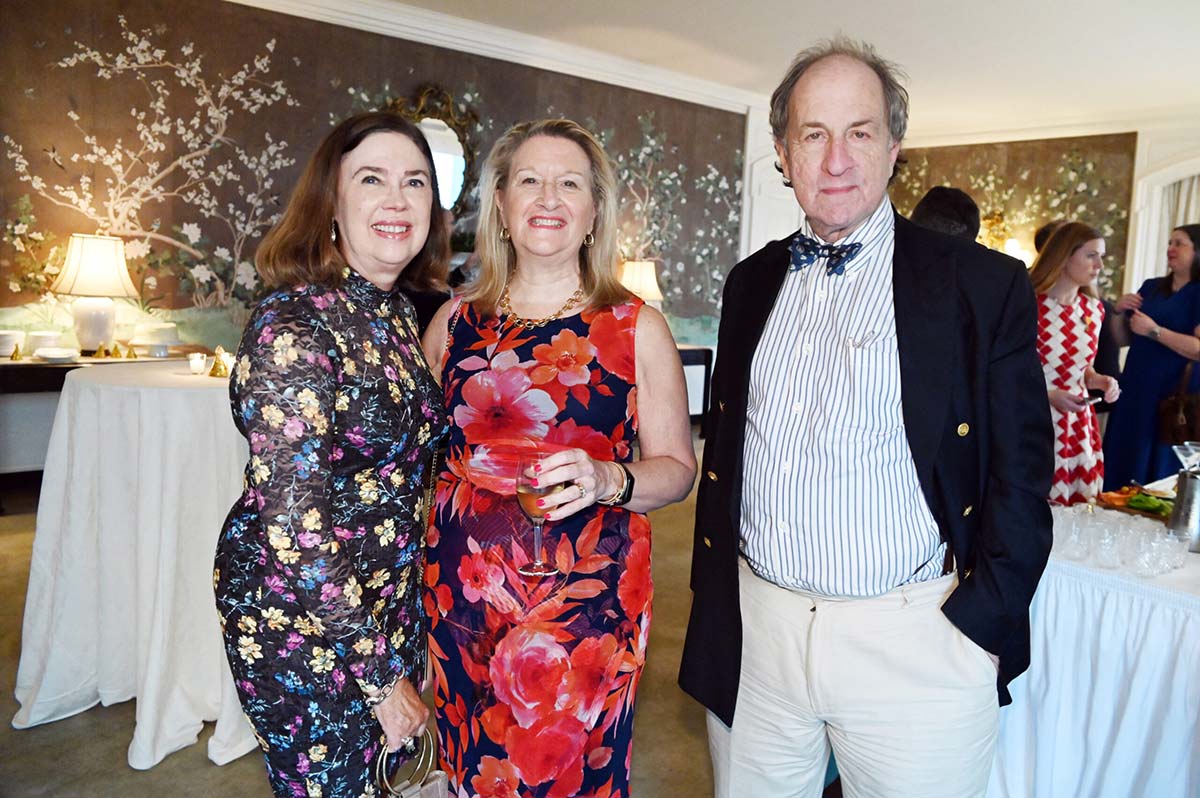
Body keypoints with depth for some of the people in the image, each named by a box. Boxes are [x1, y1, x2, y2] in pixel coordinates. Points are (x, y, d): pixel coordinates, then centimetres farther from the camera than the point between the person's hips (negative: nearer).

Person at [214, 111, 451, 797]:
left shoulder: (398, 311, 1)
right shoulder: (294, 327, -23)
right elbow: (296, 531, -24)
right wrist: (381, 678, -17)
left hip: (392, 601, 7)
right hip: (301, 616, -7)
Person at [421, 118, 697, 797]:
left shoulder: (636, 327, -2)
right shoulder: (455, 323, 4)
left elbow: (677, 466, 0)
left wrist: (608, 480, -20)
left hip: (588, 599, -2)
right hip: (464, 595, 2)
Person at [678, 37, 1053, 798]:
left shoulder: (985, 285, -6)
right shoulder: (751, 281, 6)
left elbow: (1021, 473, -4)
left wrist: (979, 625, -9)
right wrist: (711, 591, 11)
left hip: (912, 641, -3)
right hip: (751, 628, 4)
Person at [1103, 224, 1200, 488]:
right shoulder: (1151, 287, 12)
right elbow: (1125, 339, 17)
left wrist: (1154, 330, -17)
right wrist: (1121, 313, 0)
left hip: (1174, 398, -6)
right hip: (1134, 392, 6)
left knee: (1158, 470, 1)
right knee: (1121, 465, 6)